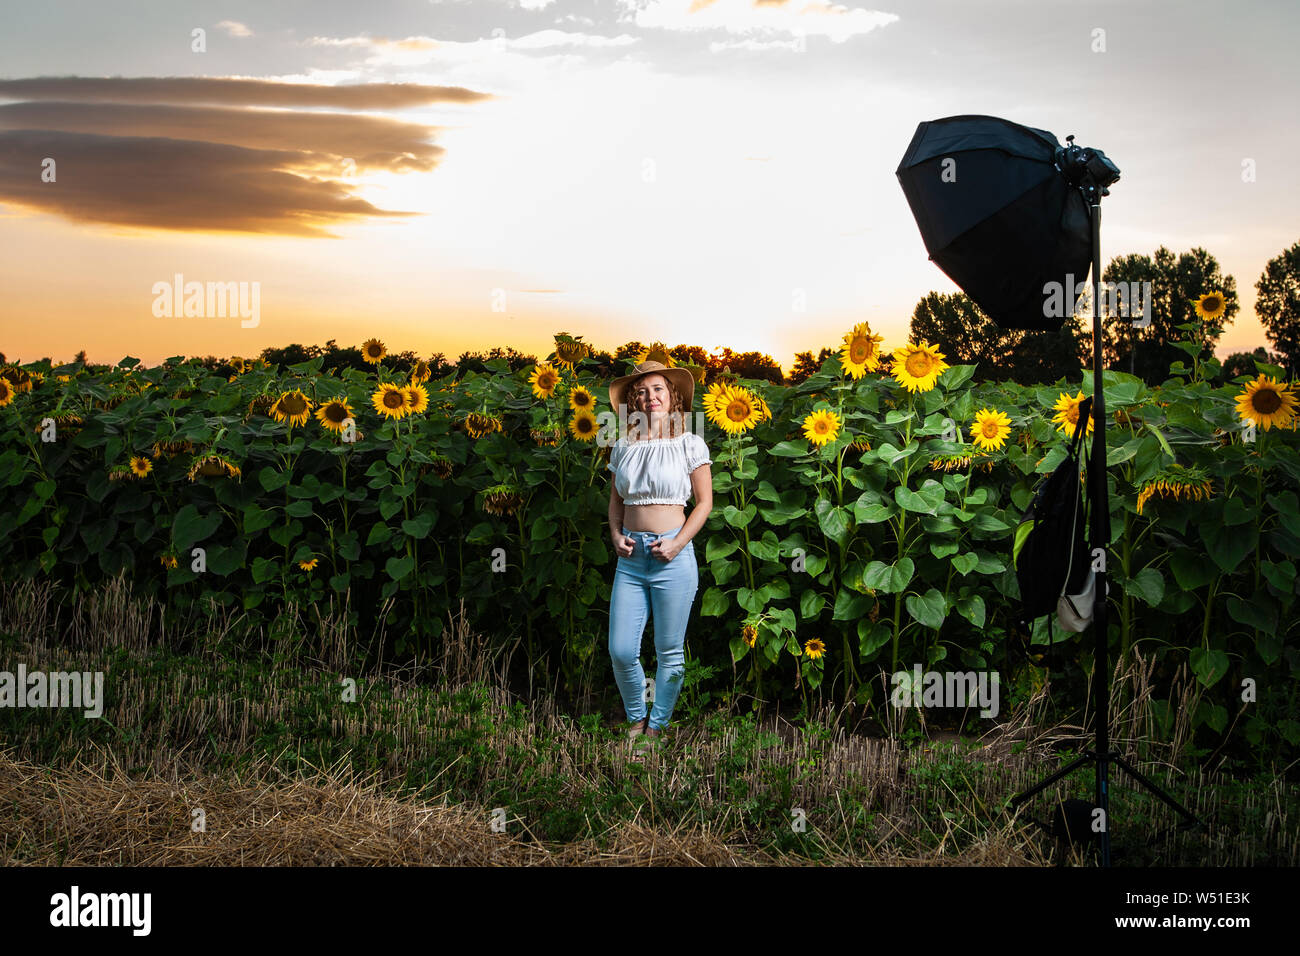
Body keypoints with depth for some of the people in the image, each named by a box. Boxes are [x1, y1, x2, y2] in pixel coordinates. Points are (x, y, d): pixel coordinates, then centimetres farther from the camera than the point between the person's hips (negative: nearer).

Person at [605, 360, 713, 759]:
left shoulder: (690, 444, -1)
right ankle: (636, 719, 23)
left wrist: (677, 543, -11)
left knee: (670, 652, 5)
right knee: (620, 651, -1)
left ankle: (655, 728, 22)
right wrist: (616, 535, 1)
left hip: (672, 557, -3)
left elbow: (704, 501, 0)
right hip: (630, 558, 3)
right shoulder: (624, 446, 9)